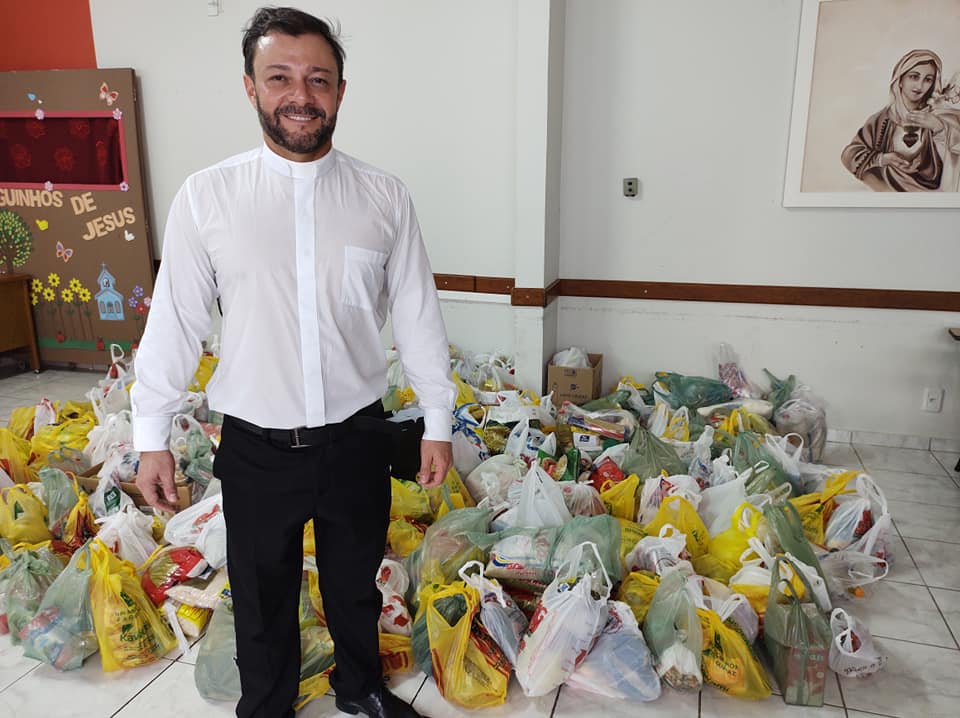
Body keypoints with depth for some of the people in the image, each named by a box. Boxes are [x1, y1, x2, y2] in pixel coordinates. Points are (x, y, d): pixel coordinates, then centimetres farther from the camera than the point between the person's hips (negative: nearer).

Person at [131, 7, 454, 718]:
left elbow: (418, 313, -1)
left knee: (357, 585, 22)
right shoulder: (207, 196, -6)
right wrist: (151, 436, 0)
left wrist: (438, 420, 1)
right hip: (256, 446, 0)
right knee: (262, 599, 19)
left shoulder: (386, 197, -4)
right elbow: (175, 320, -2)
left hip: (357, 440, 1)